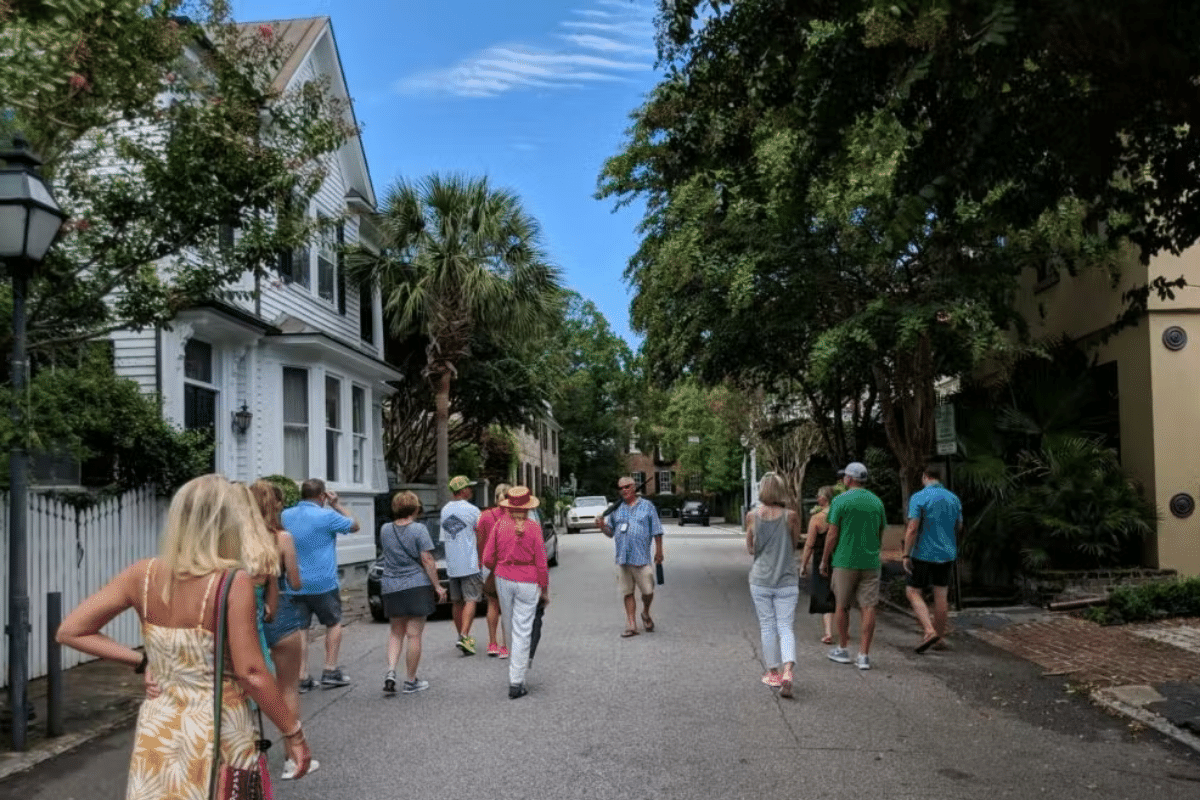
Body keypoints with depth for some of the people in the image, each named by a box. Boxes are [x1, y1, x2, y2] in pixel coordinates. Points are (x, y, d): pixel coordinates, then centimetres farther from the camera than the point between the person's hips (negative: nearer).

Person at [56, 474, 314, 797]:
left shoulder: (142, 574, -5)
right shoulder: (233, 581, -19)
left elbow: (70, 631, 1)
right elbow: (251, 674, -19)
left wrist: (140, 660, 1)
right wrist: (293, 733, -9)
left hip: (158, 729, 4)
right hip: (218, 732, -4)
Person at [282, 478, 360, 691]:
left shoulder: (285, 516, 5)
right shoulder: (326, 516, -13)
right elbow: (354, 526, 0)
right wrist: (337, 505, 5)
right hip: (323, 583, -4)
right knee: (334, 623, 14)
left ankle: (300, 677, 2)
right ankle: (330, 671, 12)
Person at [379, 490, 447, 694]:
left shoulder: (385, 529, 4)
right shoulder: (419, 530, -10)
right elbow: (427, 560, -13)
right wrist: (437, 586, -6)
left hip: (391, 587, 4)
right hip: (417, 586, -4)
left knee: (396, 632, 17)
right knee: (414, 635, 3)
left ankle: (390, 670, -2)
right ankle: (410, 681, 10)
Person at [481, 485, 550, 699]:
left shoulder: (500, 524, -4)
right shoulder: (533, 528, -10)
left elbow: (487, 559, -1)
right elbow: (541, 563, -8)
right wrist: (545, 590, 3)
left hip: (503, 579, 3)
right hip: (528, 583, -3)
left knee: (510, 625, 21)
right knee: (522, 631, 1)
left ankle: (520, 661, 42)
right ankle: (516, 683, 2)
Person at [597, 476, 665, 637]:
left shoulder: (647, 506, 6)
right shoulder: (616, 509, 13)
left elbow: (657, 531, 6)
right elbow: (610, 532, 15)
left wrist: (659, 551, 2)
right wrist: (602, 526, -6)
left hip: (641, 557, -3)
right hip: (622, 558, 3)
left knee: (647, 591, -2)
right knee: (627, 593, 4)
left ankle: (646, 614, 27)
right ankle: (631, 625, 9)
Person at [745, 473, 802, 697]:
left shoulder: (753, 516, -4)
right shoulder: (790, 516, -7)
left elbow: (750, 549, 5)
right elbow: (795, 544, 6)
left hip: (760, 579, 1)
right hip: (786, 580, -1)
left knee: (767, 627, 11)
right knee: (785, 627, 2)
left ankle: (773, 672, 19)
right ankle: (787, 672, -16)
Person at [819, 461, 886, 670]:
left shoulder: (840, 500, -7)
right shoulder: (877, 502, 7)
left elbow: (832, 535, -9)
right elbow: (880, 534, 13)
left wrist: (824, 560, 1)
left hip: (845, 561, -3)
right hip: (871, 562, 3)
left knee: (842, 605, 11)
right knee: (868, 608, 1)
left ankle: (842, 649, 22)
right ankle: (864, 655, -1)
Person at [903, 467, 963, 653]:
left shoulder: (919, 498, -12)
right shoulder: (954, 499, 5)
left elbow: (912, 528, -18)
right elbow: (959, 527, 15)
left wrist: (906, 555, -14)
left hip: (923, 554, -5)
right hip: (946, 554, 5)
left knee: (913, 593, 5)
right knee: (941, 597, 9)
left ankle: (930, 631, -11)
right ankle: (938, 640, 16)